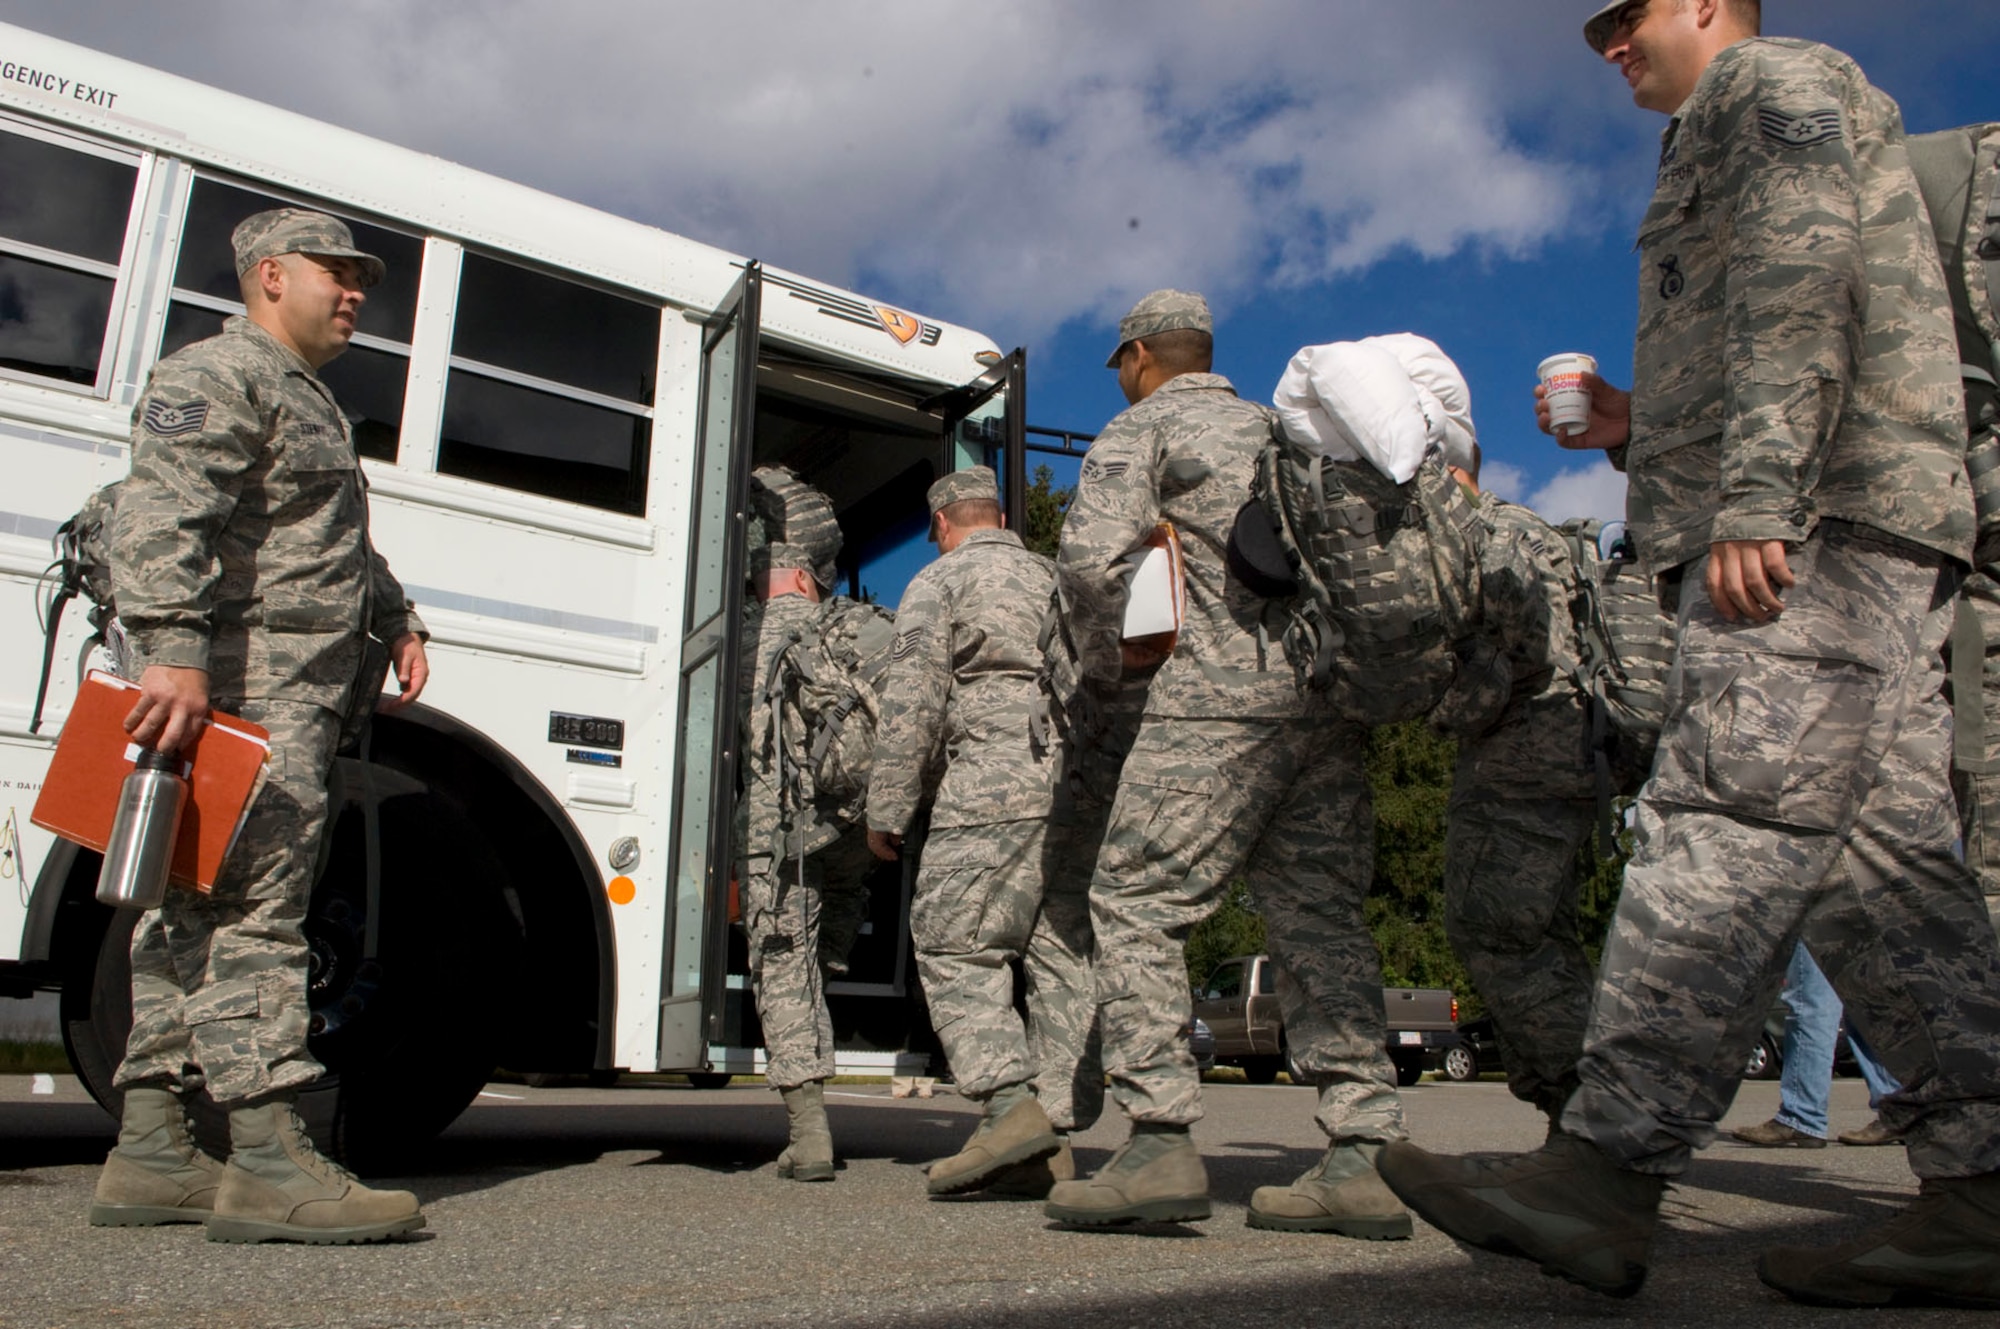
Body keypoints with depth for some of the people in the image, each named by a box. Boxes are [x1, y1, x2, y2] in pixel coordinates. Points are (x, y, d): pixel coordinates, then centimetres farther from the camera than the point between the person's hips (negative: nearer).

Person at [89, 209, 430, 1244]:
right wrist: (175, 651, -31)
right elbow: (160, 515, -19)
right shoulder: (216, 377, -3)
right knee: (253, 912, -14)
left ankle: (151, 1155, 14)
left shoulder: (306, 404, 30)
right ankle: (269, 1165, -14)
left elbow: (344, 550, 37)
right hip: (240, 694, -10)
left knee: (196, 916, 9)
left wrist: (397, 623, 22)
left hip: (294, 700, 10)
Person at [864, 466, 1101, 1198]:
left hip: (997, 786, -6)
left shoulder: (939, 583, 7)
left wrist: (886, 811, 0)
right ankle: (1054, 1135, 2)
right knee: (1065, 957, 3)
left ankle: (1010, 1101, -17)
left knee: (954, 945, -3)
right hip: (1084, 788, 6)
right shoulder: (1056, 578, 26)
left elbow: (911, 705, -3)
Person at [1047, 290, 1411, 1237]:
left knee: (1134, 900, -3)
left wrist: (1107, 662, 5)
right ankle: (1362, 1158, 2)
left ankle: (1160, 1141, -10)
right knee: (1318, 916, 5)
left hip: (1223, 693, -7)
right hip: (1330, 695, 7)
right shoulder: (1278, 429, 28)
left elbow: (1090, 557, -9)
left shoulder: (1142, 428, 8)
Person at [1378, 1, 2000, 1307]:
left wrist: (1751, 497, -22)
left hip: (1814, 518, -10)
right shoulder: (1737, 133, 36)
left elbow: (1801, 280, -13)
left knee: (1724, 831, -19)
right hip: (1818, 530, 10)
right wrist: (1640, 430, 21)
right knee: (1882, 850, 2)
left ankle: (1609, 1174, -23)